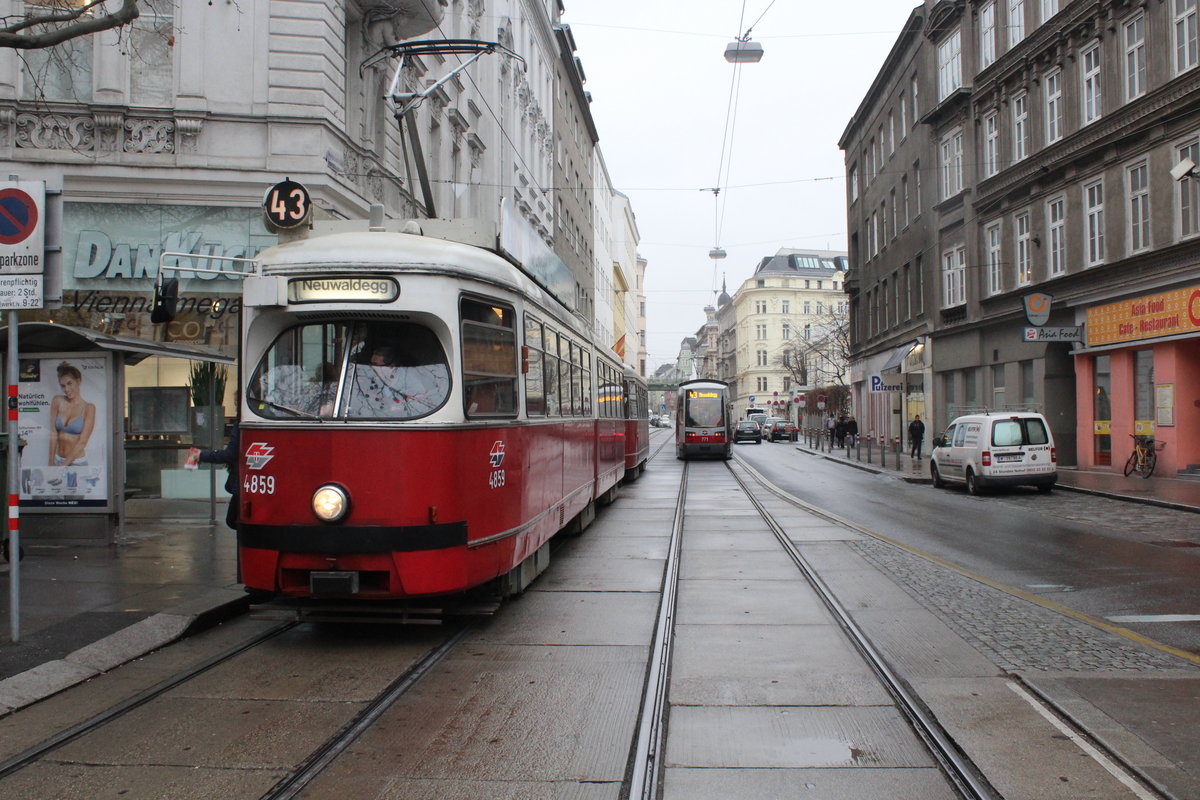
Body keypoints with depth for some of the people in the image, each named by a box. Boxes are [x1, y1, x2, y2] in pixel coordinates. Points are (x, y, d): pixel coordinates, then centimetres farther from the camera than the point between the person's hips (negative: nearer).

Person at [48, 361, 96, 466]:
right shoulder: (57, 401, 4)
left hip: (77, 463, -3)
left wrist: (64, 464, -10)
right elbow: (53, 434, 0)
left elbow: (82, 442, -8)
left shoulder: (88, 408, -5)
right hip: (58, 461, 3)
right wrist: (51, 463, -3)